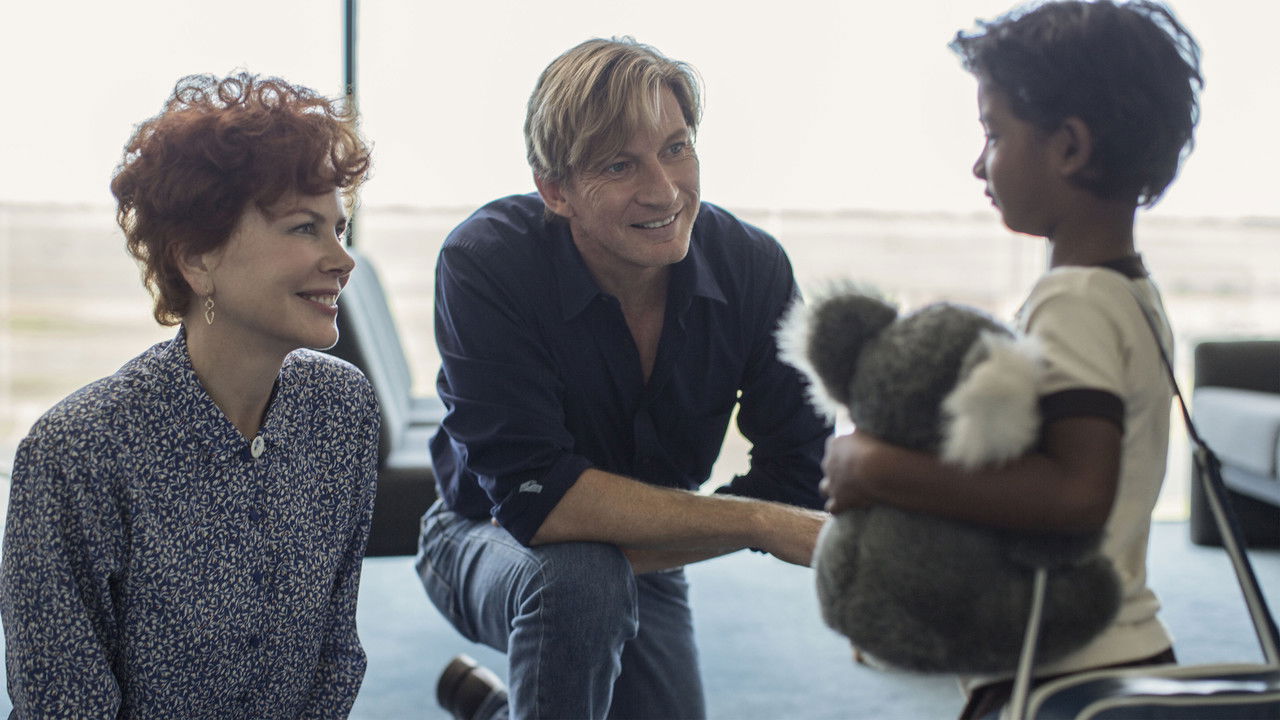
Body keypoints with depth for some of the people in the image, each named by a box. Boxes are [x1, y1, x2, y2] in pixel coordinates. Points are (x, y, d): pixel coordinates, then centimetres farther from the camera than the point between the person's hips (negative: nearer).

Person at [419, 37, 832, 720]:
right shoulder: (484, 264, -28)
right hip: (486, 540, -4)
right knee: (580, 577, -36)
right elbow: (535, 495, -34)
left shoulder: (755, 268, -18)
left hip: (645, 570, 5)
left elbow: (797, 479, -14)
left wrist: (635, 549, -26)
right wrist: (765, 523, -35)